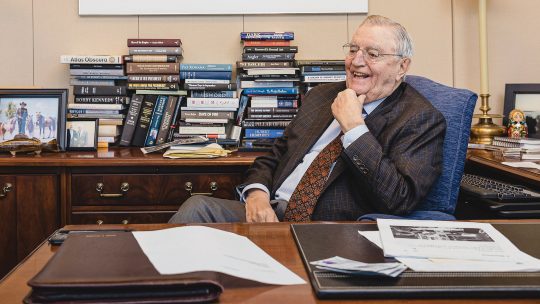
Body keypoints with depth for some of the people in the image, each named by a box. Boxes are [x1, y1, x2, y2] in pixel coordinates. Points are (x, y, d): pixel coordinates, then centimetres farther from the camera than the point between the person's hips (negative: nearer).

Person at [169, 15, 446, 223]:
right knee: (198, 207, -22)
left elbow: (400, 200, -15)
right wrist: (257, 193, -4)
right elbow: (273, 157, 20)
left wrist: (354, 127, -15)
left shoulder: (422, 120, -1)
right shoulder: (320, 96, 18)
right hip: (271, 214, 6)